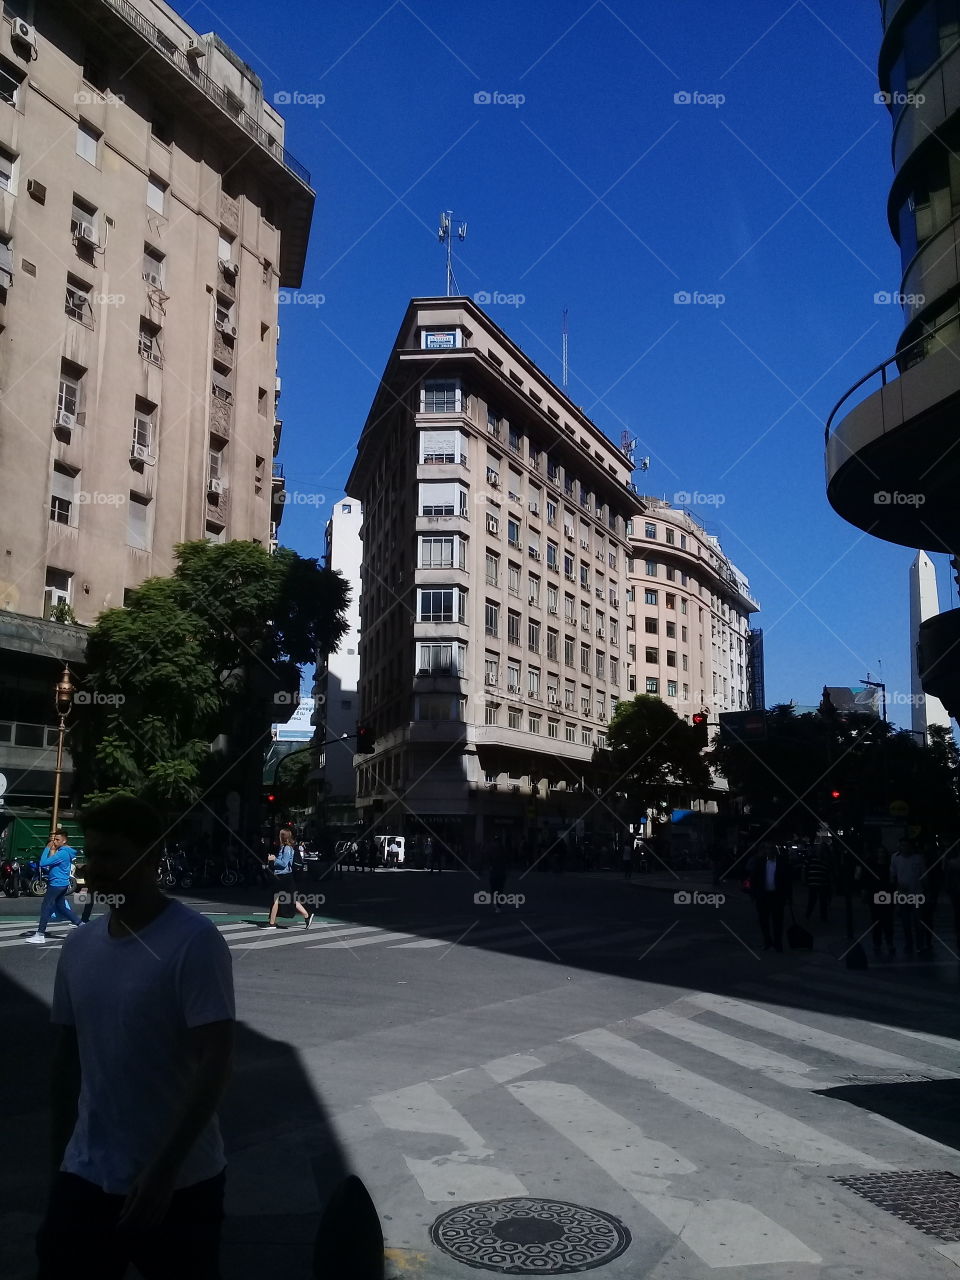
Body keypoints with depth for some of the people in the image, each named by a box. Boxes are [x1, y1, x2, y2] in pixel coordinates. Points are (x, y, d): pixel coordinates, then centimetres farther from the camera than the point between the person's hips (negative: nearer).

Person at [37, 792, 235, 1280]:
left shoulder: (194, 941, -16)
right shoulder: (78, 946, 1)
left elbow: (216, 1061, -19)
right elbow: (67, 1053, 10)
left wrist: (163, 1170, -21)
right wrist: (58, 1157, 12)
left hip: (180, 1181, -4)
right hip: (85, 1175, 5)